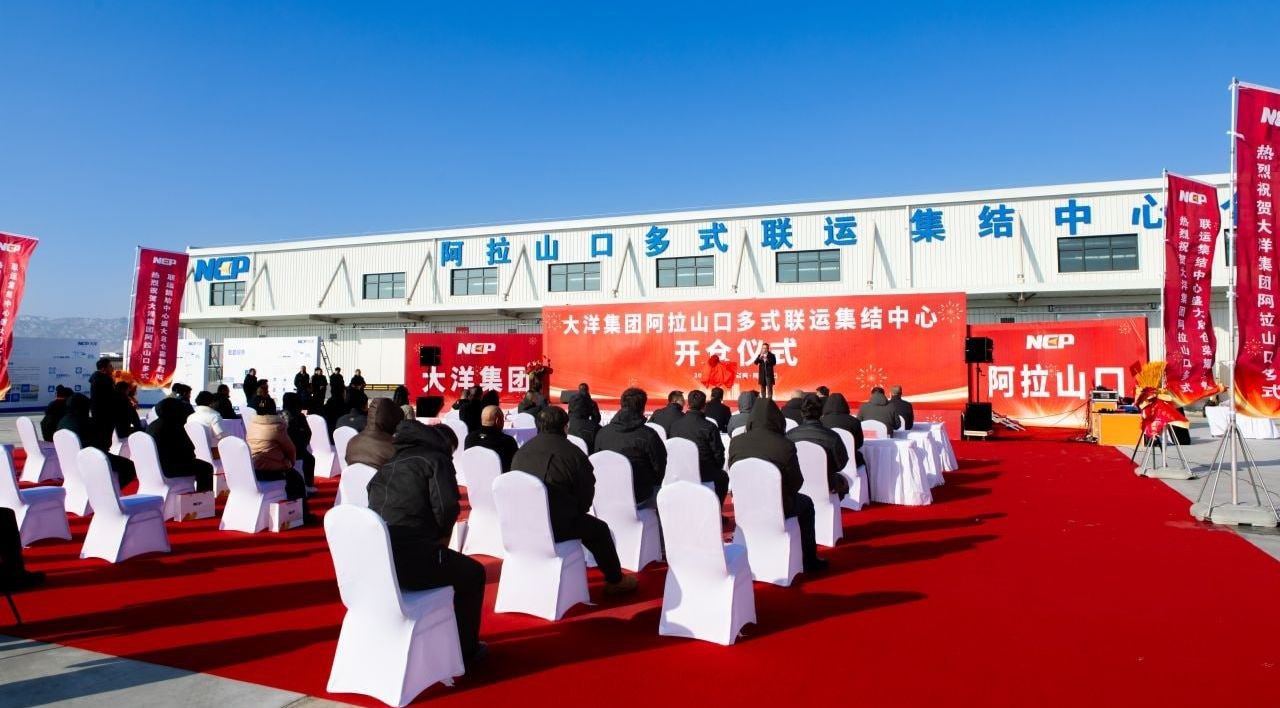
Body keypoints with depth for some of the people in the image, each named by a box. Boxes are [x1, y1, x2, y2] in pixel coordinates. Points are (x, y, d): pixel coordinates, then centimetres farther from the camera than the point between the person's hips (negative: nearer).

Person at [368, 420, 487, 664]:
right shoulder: (436, 459, 3)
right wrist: (442, 536, 8)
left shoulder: (389, 466, 23)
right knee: (473, 573, 17)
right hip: (410, 561, -8)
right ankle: (465, 648, 27)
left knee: (444, 559, 36)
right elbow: (447, 507, -13)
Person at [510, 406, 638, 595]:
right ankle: (615, 581, 28)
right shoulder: (573, 453, -10)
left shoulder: (521, 452, 5)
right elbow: (586, 494, -1)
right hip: (555, 527, -6)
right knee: (599, 529, 17)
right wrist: (578, 509, 20)